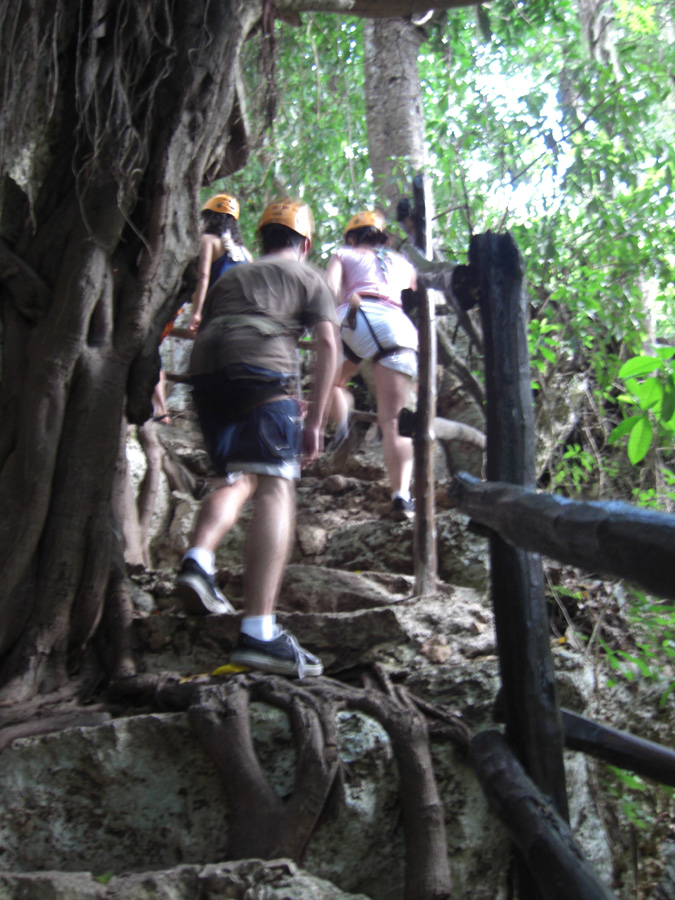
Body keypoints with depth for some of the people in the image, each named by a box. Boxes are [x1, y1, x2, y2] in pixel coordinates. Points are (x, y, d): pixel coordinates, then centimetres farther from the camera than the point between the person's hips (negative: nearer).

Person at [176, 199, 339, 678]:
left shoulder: (230, 276, 35)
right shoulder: (308, 277, 23)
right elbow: (327, 343, 9)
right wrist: (314, 419, 7)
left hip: (206, 372, 5)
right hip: (262, 370, -5)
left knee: (237, 478, 20)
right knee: (276, 487, -12)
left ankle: (199, 558, -9)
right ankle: (259, 631, -25)